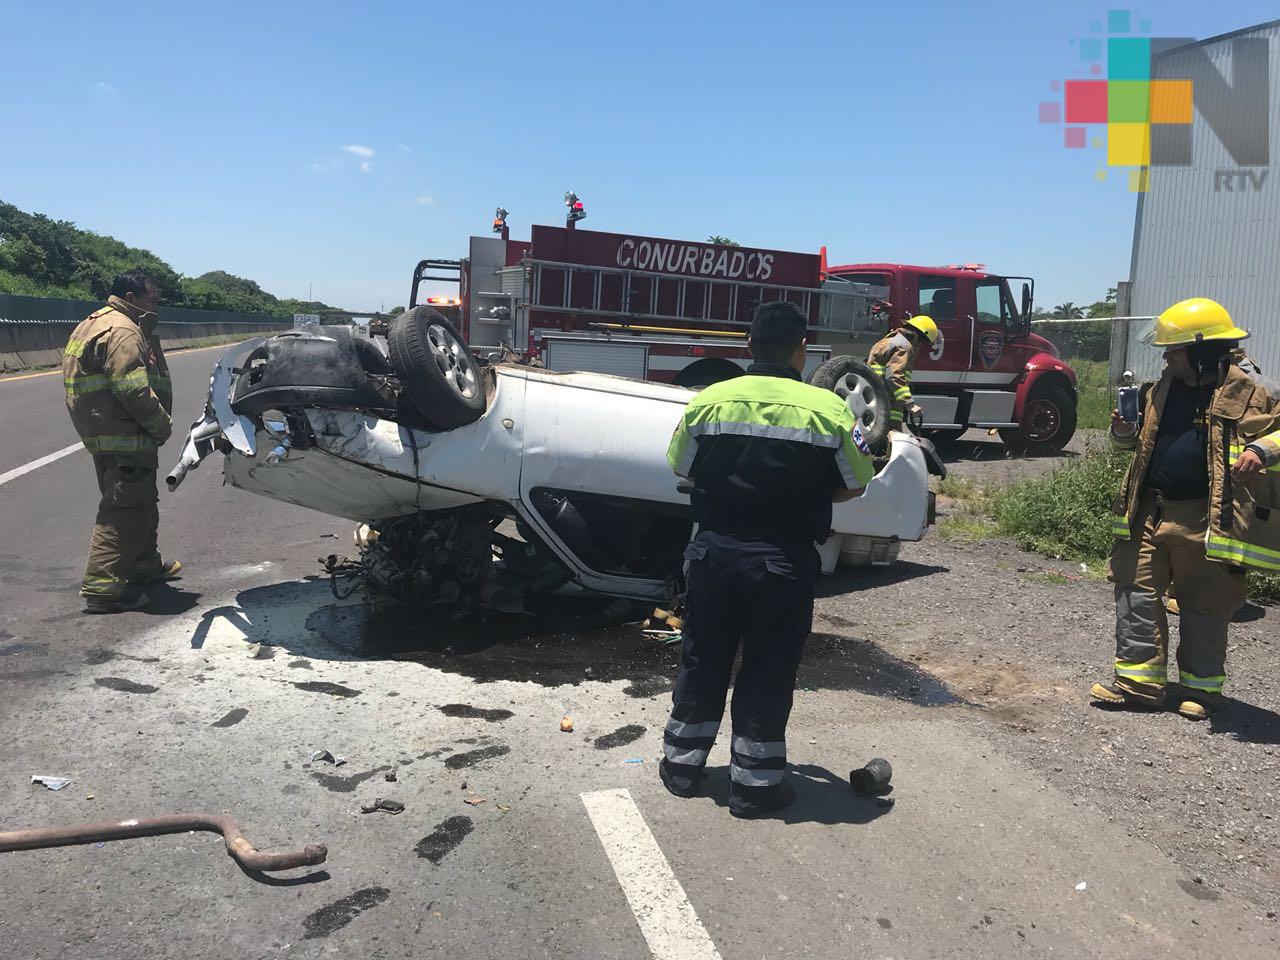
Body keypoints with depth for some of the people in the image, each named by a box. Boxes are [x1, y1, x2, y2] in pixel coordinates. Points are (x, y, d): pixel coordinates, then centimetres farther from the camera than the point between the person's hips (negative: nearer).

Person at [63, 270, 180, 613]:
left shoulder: (95, 324, 19)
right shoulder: (122, 332, -16)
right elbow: (135, 392, -25)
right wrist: (163, 426, -15)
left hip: (105, 434, 11)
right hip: (124, 439, -11)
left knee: (142, 503, 22)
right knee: (126, 509, -8)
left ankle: (145, 565, 37)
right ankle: (102, 586, -6)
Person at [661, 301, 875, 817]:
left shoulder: (707, 401, -4)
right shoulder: (828, 409, -9)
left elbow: (684, 469, 6)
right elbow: (854, 485, 0)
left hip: (713, 551, 2)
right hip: (785, 560, -2)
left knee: (703, 661, 17)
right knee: (768, 672, 11)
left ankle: (682, 765, 30)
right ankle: (754, 784, 22)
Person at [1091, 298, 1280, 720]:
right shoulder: (1164, 388, 11)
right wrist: (1125, 432, 3)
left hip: (1205, 519, -6)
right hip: (1151, 510, 6)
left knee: (1203, 605, 7)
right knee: (1137, 590, 4)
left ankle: (1200, 688, 24)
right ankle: (1138, 681, 13)